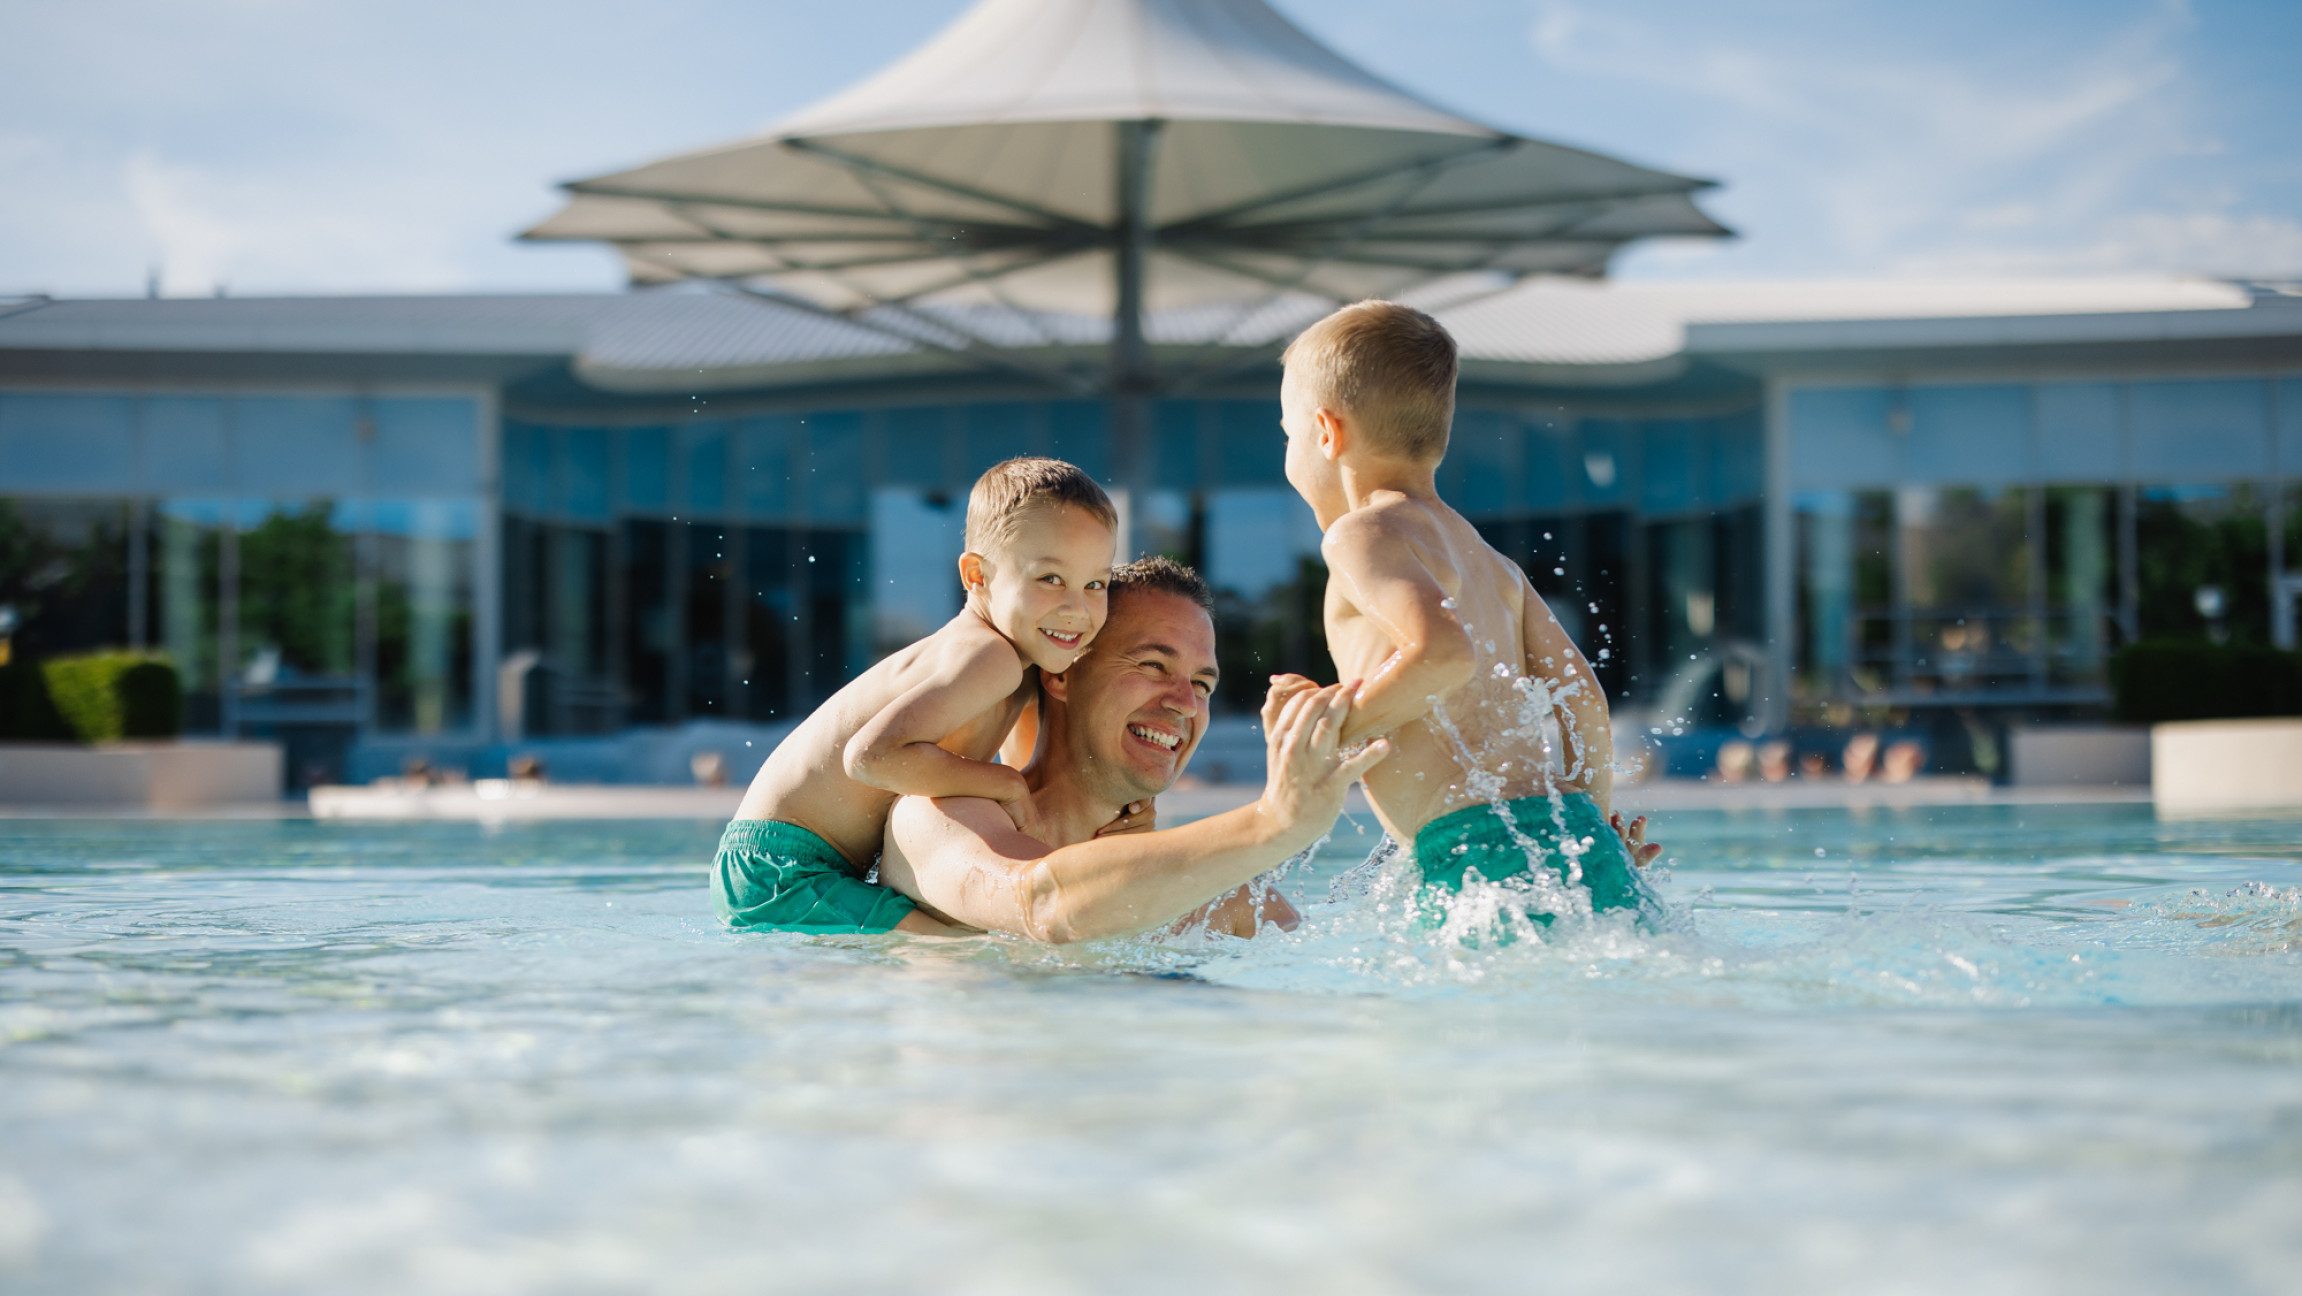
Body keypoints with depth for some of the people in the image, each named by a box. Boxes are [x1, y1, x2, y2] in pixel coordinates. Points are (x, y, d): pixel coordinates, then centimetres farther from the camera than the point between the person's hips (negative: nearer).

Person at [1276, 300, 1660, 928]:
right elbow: (1581, 691, 20)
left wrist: (1339, 725, -6)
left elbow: (1445, 651, -18)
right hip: (1583, 846, 9)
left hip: (1487, 850, -9)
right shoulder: (1490, 562, 24)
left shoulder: (1363, 535, -1)